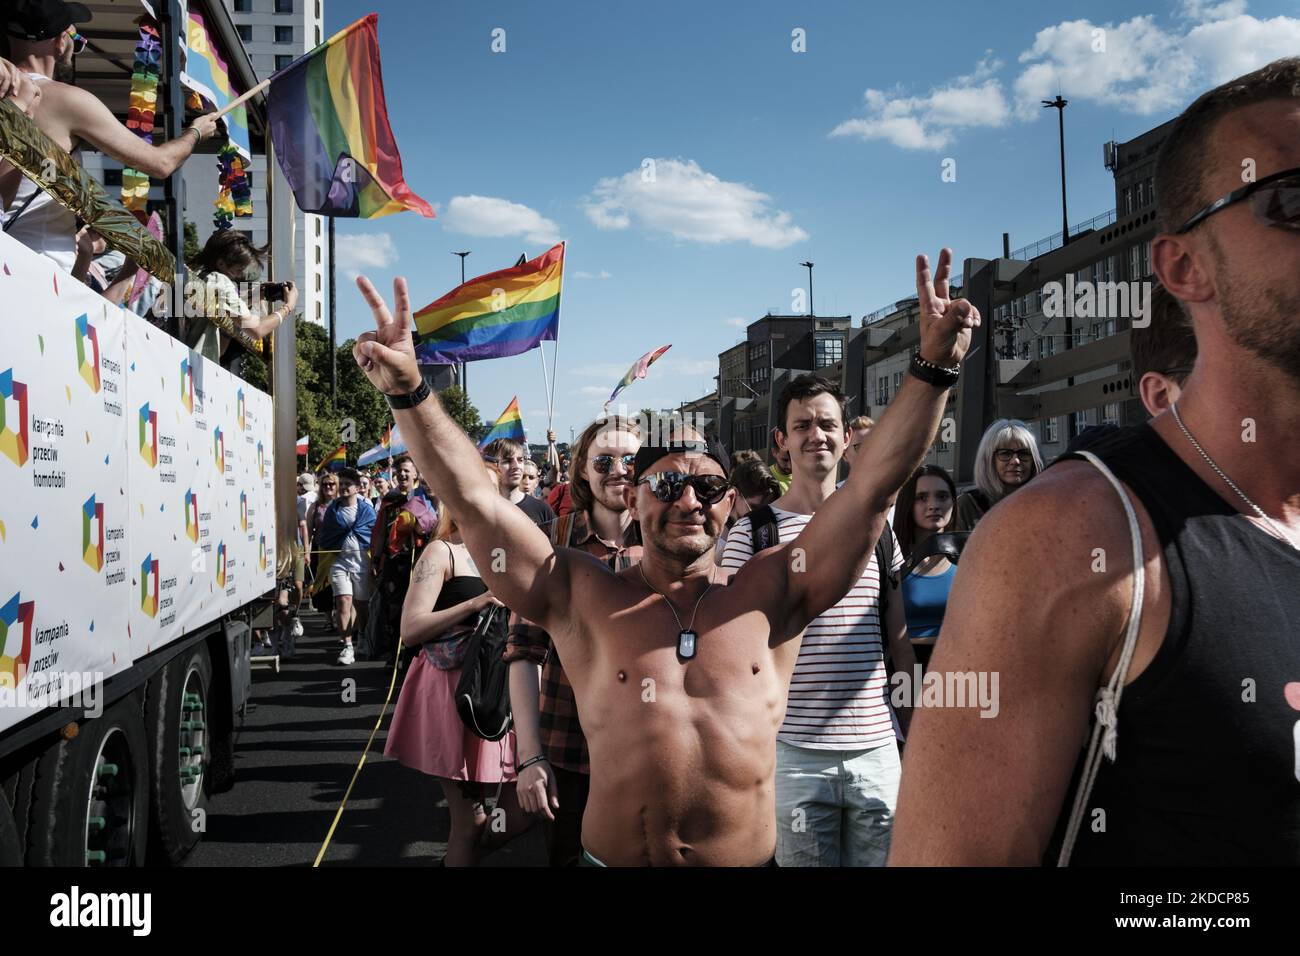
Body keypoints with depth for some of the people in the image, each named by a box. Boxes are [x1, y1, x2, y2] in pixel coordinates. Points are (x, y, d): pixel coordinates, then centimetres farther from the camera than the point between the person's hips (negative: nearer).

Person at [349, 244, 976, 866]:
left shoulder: (769, 595, -3)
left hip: (750, 860, 1)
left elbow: (875, 484, -7)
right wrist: (408, 391, -19)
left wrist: (934, 365, -14)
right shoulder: (583, 600, -4)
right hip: (611, 858, -1)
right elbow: (473, 499, -9)